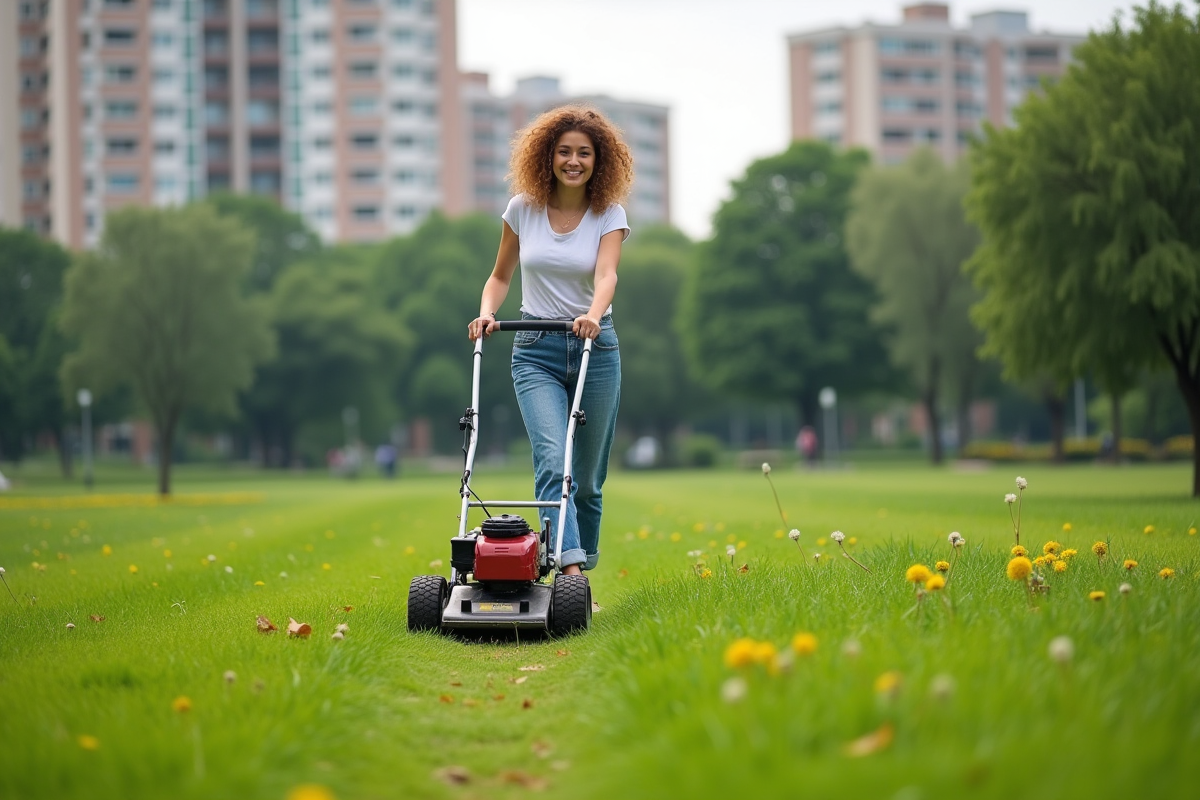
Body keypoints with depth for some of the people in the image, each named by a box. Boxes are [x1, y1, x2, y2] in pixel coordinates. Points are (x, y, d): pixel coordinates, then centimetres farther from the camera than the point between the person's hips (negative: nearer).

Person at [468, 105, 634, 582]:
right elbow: (500, 276, 13)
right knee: (552, 462, -21)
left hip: (595, 346, 0)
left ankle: (584, 570, 25)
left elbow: (607, 275, -19)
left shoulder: (609, 215, -1)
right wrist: (487, 312, -8)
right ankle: (569, 571, -33)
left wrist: (593, 315, -39)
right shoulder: (523, 209, 2)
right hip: (536, 351, 0)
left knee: (588, 478, 6)